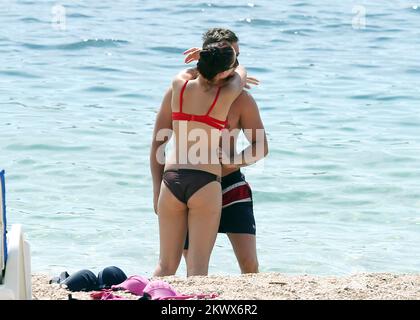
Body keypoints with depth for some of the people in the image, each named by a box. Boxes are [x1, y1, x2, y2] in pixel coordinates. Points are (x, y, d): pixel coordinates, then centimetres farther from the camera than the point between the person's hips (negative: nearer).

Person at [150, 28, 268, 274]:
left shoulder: (241, 99, -4)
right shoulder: (180, 91, -4)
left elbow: (261, 146, 0)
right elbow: (158, 143, 3)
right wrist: (158, 191, -2)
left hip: (230, 184, 0)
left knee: (250, 264, -9)